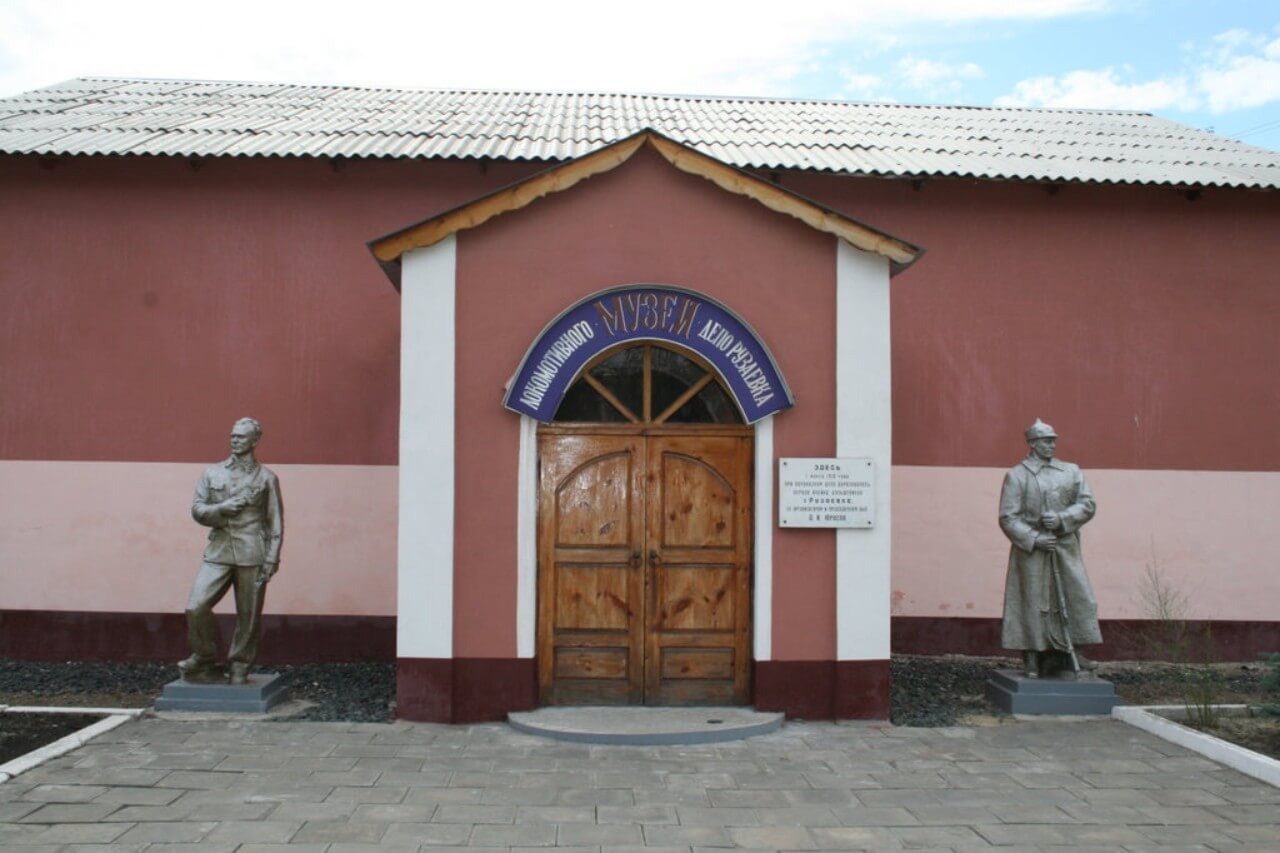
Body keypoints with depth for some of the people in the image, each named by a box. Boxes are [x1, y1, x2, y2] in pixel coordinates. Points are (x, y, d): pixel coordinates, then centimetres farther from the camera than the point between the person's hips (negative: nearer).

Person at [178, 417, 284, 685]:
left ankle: (239, 668, 17)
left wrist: (271, 559, -4)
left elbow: (275, 522, 4)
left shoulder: (266, 478, 6)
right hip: (218, 552, 2)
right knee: (196, 607, -11)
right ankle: (204, 658, 11)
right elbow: (197, 508, 10)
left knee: (248, 615, 1)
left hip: (252, 554, -2)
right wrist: (223, 508, -10)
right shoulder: (212, 473, 13)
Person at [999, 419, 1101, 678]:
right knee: (1033, 602, -1)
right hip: (1031, 550, -4)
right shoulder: (1016, 475, -1)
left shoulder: (1071, 471, 12)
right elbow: (1008, 518, -5)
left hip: (1066, 549, 4)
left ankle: (1068, 652, 15)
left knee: (1075, 598, 1)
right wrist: (1034, 538, -16)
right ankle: (1032, 661, 7)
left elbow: (1088, 505, 5)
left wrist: (1061, 519, -12)